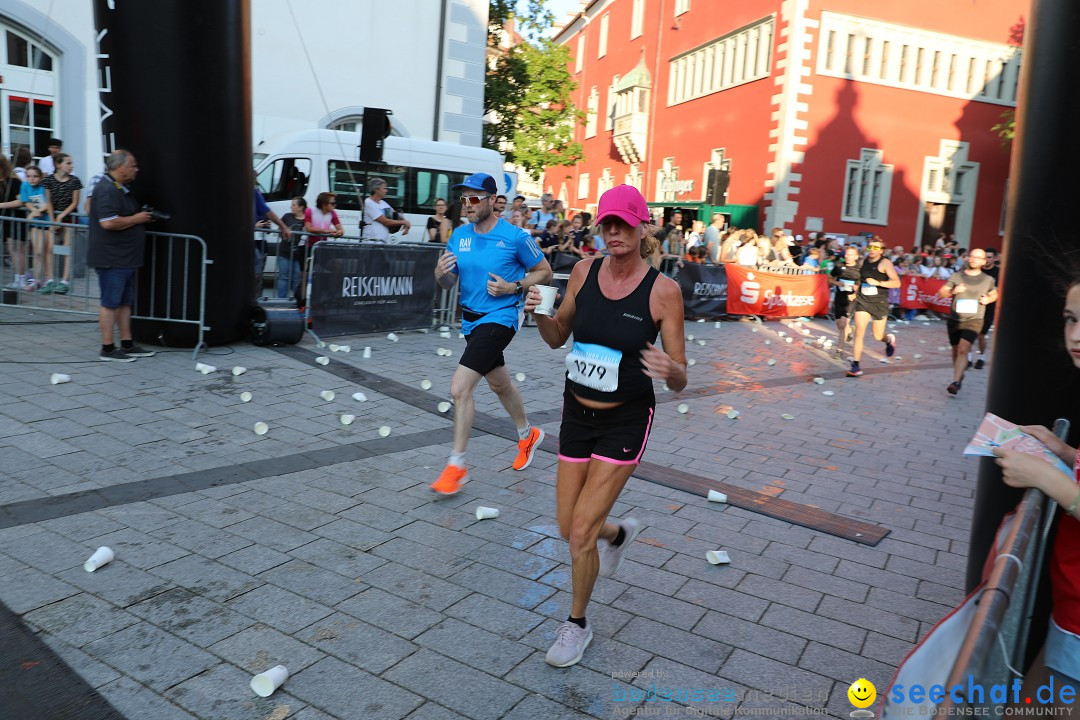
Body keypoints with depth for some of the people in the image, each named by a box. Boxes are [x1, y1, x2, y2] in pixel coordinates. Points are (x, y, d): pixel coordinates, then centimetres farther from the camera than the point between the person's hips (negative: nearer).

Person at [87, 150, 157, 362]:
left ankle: (127, 345, 20)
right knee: (111, 303, -4)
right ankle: (107, 349, 3)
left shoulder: (121, 189, 17)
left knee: (125, 302, 13)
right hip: (112, 259, -10)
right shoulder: (107, 189, -16)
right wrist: (136, 219, -16)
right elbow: (108, 222, -27)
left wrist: (144, 216, 17)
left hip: (125, 258, 10)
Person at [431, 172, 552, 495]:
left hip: (500, 317, -7)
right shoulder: (459, 235, 3)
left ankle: (456, 465, -4)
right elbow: (449, 283, 8)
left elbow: (544, 271, -3)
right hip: (471, 319, 7)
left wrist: (513, 287, -17)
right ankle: (527, 435, 49)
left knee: (460, 387, -17)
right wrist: (441, 273, -15)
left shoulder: (515, 236, -13)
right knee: (499, 384, 24)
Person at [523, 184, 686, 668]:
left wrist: (670, 370, -36)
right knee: (568, 528, 14)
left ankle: (577, 624, 25)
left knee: (581, 532, -4)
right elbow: (558, 337, 8)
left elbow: (680, 381, -13)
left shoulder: (663, 290, -16)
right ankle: (620, 533, 50)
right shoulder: (584, 271, -4)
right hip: (577, 413, 5)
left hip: (625, 423, -4)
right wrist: (539, 313, -13)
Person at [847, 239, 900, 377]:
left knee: (877, 336, 7)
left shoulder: (885, 263, -11)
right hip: (862, 301, 3)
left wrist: (878, 282, -28)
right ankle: (855, 366, -6)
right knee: (859, 333, -9)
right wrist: (855, 292, 9)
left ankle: (889, 339, 46)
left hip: (879, 303, -3)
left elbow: (897, 282, -18)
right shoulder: (864, 261, 5)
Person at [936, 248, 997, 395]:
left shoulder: (988, 280, 6)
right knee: (956, 350, 14)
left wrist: (988, 299, -1)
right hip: (955, 319, 2)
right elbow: (941, 293, 2)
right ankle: (960, 376, 37)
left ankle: (955, 382, -26)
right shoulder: (956, 276, 4)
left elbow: (995, 294, 22)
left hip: (974, 320, -2)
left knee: (963, 349, -21)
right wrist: (952, 292, -19)